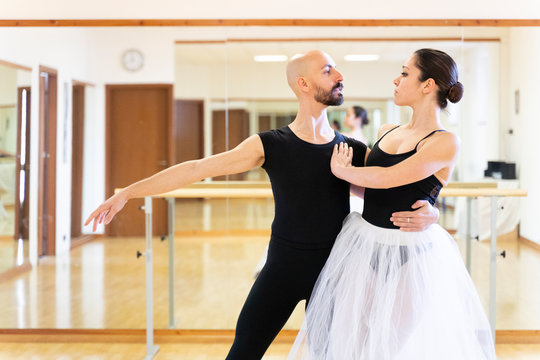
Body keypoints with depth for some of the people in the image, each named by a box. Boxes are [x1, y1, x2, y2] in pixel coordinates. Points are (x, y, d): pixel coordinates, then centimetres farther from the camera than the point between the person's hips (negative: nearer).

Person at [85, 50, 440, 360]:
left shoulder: (355, 151, -2)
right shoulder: (270, 146, -8)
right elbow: (197, 168, -9)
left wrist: (427, 213, -22)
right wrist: (127, 193, -9)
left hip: (334, 271, 2)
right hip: (282, 269, -2)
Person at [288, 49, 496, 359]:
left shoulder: (445, 143, -14)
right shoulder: (386, 132, 8)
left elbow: (385, 179, -22)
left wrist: (341, 170, -8)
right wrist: (347, 170, 1)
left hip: (408, 253, -6)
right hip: (362, 245, 6)